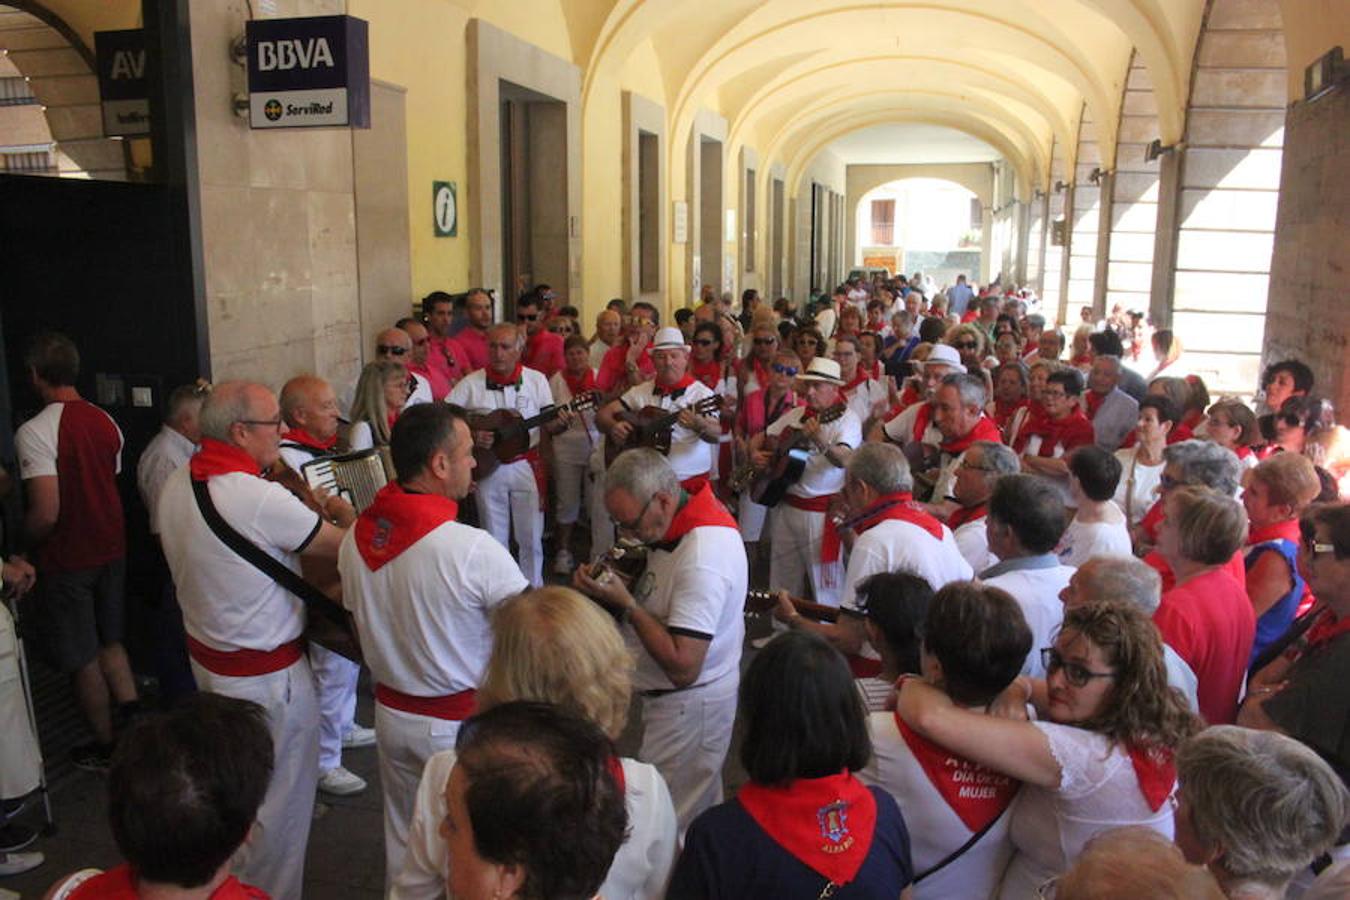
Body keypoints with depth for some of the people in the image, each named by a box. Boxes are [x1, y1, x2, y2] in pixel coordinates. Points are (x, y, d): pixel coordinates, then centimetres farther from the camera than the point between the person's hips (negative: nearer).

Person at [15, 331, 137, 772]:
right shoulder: (107, 422, 1)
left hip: (66, 560, -6)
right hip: (111, 549, 6)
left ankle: (106, 747, 23)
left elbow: (46, 513, -24)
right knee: (109, 640, 23)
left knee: (83, 660, 9)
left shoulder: (34, 432, -21)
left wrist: (21, 546, -6)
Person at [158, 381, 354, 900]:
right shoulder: (259, 499, -28)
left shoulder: (175, 486, -1)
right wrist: (343, 513, 3)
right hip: (267, 674, -9)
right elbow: (344, 548, -19)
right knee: (280, 798, 8)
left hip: (206, 656, 9)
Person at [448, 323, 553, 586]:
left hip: (527, 466, 1)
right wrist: (471, 435, -19)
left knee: (531, 539, 6)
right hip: (487, 468, 0)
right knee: (494, 540, 11)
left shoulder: (537, 380, 0)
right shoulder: (471, 383, -4)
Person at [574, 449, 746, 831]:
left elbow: (682, 667, -30)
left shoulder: (703, 557, -30)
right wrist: (627, 578, -5)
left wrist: (626, 603, -25)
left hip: (689, 706, -10)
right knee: (700, 809, 25)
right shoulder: (681, 523, -1)